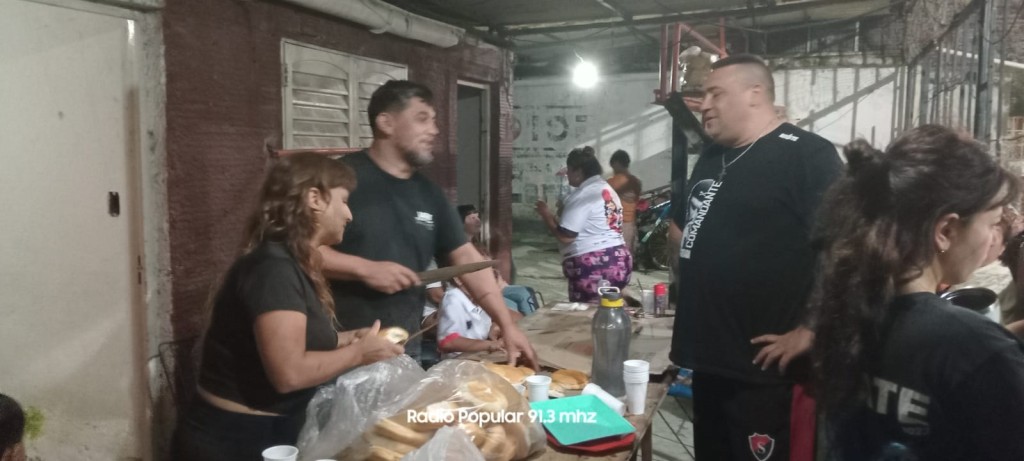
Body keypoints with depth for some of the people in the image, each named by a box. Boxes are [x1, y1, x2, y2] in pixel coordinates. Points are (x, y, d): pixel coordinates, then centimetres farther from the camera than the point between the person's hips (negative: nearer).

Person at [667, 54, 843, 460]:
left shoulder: (807, 155, -13)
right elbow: (682, 223, 28)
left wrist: (809, 331, -20)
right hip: (709, 358, 8)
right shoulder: (711, 157, 13)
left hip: (761, 366, -8)